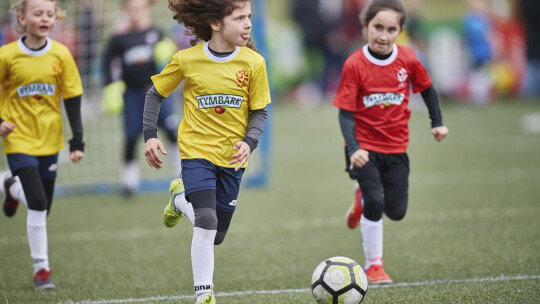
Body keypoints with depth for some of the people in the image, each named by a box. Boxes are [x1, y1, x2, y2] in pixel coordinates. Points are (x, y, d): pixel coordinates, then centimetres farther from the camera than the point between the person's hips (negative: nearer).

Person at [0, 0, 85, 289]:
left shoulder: (60, 55, -5)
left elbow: (72, 99, 1)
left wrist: (77, 141, -1)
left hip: (49, 139, 3)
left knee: (43, 206, 13)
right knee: (38, 204, -14)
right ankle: (41, 268, -1)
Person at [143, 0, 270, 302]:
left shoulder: (253, 63, -8)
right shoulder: (186, 59, -10)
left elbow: (259, 112, 1)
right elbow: (155, 94, 6)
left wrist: (249, 142, -16)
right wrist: (150, 135, -4)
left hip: (232, 157, 3)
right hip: (197, 151, -3)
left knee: (216, 236, 10)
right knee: (206, 221, -22)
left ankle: (181, 199, 41)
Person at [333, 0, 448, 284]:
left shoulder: (408, 60, -7)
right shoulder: (354, 64, -16)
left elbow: (426, 88, 12)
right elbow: (346, 112, -15)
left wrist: (437, 122, 12)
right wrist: (353, 148, -27)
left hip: (396, 146, 3)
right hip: (365, 146, -3)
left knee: (396, 211, 3)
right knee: (374, 202, -15)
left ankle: (364, 199, 38)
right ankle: (373, 266, 2)